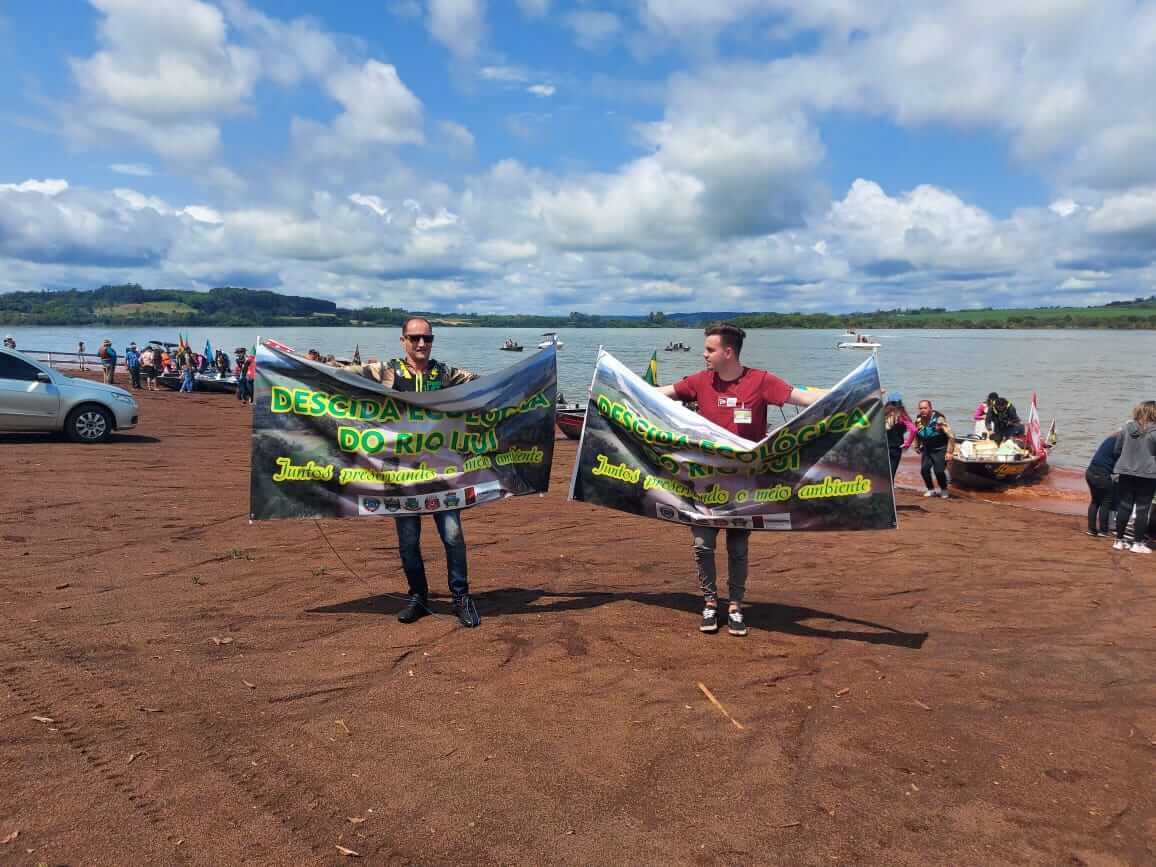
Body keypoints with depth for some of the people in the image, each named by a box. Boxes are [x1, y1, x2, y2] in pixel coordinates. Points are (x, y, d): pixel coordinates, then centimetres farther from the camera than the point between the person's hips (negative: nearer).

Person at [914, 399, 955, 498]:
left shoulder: (939, 419, -22)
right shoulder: (918, 419, -4)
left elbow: (951, 436, -19)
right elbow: (916, 434, 17)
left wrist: (949, 452, -20)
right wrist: (917, 446, 20)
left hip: (940, 450, -5)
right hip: (927, 450, 5)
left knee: (939, 471, -14)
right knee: (924, 469, -10)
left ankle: (944, 490, 12)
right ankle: (931, 490, 11)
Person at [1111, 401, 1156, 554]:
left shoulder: (1127, 428, 1)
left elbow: (1116, 450, 8)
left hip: (1126, 473, 4)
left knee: (1124, 507, 10)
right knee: (1142, 509, 4)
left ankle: (1119, 541, 14)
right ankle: (1138, 543, 7)